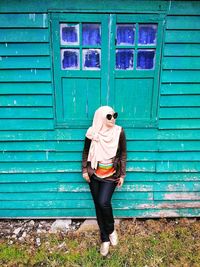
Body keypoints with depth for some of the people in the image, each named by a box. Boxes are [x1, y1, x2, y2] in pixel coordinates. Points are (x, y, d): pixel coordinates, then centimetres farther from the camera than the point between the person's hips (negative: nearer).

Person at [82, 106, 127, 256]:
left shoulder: (119, 132, -9)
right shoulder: (92, 133, -8)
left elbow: (123, 154, -1)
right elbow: (86, 152, 5)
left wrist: (122, 175, -1)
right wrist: (85, 170, 1)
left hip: (111, 175, -2)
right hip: (94, 174, 2)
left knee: (104, 203, -16)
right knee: (98, 206, 8)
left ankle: (111, 230, 16)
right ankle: (105, 239, 28)